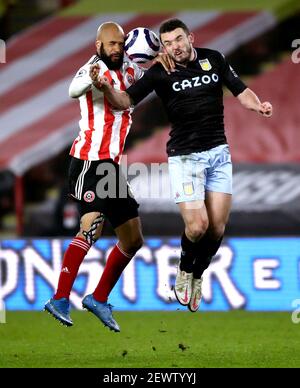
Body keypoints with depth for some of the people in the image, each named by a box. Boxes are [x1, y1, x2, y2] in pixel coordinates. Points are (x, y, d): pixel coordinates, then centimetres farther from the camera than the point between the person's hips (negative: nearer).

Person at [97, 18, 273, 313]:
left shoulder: (214, 59, 1)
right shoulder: (160, 73, -9)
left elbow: (241, 92, 6)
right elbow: (125, 101, -15)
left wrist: (258, 106, -15)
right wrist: (107, 89, -36)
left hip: (219, 153, 3)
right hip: (185, 156, -3)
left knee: (217, 228, 1)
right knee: (197, 226, -15)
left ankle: (197, 277, 26)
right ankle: (184, 269, 16)